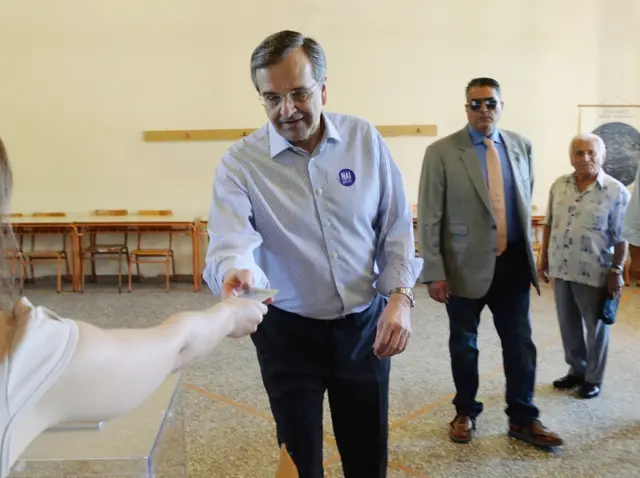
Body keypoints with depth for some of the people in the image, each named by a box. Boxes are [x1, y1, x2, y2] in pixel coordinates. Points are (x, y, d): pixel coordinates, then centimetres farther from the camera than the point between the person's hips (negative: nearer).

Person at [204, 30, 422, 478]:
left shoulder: (365, 139, -4)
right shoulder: (241, 162, -11)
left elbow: (396, 226, 1)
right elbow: (231, 240, -25)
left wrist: (400, 296, -11)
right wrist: (236, 273, -48)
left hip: (365, 324, 2)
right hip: (288, 332, -1)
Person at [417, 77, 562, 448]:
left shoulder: (522, 146, 5)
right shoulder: (441, 152, -8)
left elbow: (526, 203, 15)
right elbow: (429, 217, -8)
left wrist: (529, 252, 15)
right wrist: (435, 272, -11)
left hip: (513, 263, 3)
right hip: (466, 265, -3)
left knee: (520, 344, 10)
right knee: (464, 346, 12)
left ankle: (523, 419, 27)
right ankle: (466, 413, 32)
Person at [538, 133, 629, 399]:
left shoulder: (616, 191, -9)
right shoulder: (559, 185, 5)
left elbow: (621, 237, -8)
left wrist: (616, 271, -10)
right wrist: (543, 259, 11)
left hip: (594, 273, -5)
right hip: (561, 268, 5)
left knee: (595, 327, 9)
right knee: (568, 325, 16)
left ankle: (593, 379, 24)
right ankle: (576, 370, 33)